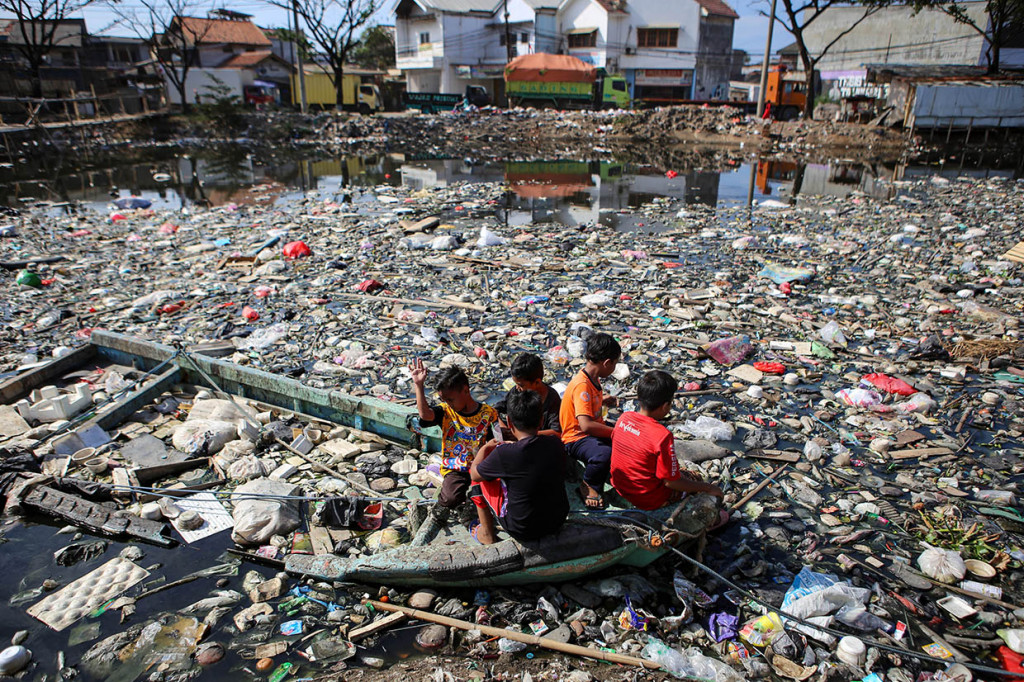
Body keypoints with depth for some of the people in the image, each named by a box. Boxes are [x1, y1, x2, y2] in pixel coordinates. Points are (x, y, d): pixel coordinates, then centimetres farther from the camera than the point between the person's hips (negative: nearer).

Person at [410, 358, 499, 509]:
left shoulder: (488, 413, -3)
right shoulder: (445, 411, -5)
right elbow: (425, 414, -26)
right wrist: (418, 385, -32)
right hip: (454, 468, -1)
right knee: (449, 500, -27)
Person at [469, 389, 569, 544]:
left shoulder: (504, 454, -25)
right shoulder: (556, 444, -11)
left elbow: (474, 474, -5)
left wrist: (485, 448, 12)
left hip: (523, 531, -5)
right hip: (558, 522, 5)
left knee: (480, 477, 12)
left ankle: (487, 534, 22)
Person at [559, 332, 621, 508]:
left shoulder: (593, 378, 6)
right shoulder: (582, 385, -26)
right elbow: (586, 424, -35)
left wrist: (602, 401, 29)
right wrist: (614, 431, -28)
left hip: (594, 432, 10)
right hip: (576, 438, -10)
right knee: (604, 453, -38)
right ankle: (588, 486, -11)